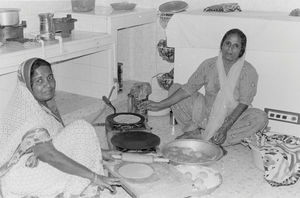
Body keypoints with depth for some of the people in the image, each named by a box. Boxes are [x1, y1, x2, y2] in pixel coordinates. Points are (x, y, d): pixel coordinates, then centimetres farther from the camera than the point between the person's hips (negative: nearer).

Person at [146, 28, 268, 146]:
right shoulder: (209, 65, -5)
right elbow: (189, 88, -7)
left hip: (233, 118, -2)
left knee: (260, 117, -32)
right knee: (174, 88, -7)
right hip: (206, 114, 2)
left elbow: (243, 103, -18)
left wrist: (225, 128, -29)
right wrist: (161, 105, -15)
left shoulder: (248, 72, -12)